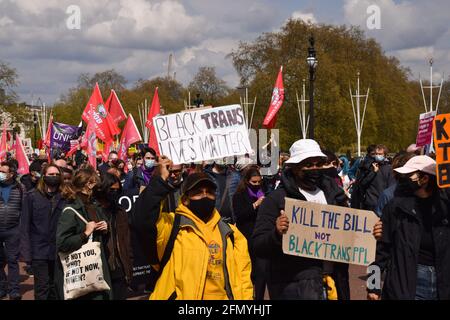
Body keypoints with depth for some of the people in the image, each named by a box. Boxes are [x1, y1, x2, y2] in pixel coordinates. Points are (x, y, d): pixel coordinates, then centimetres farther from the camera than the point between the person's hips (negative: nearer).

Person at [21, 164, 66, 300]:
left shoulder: (64, 197, 5)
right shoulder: (32, 196, 1)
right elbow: (25, 225, -2)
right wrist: (27, 251, -9)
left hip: (58, 250, 2)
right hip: (39, 250, -2)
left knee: (54, 288, 9)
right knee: (42, 287, -1)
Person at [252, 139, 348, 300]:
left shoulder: (332, 193, 13)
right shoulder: (276, 199, -4)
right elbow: (258, 246, -9)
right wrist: (276, 234, -28)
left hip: (333, 281, 5)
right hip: (296, 285, -5)